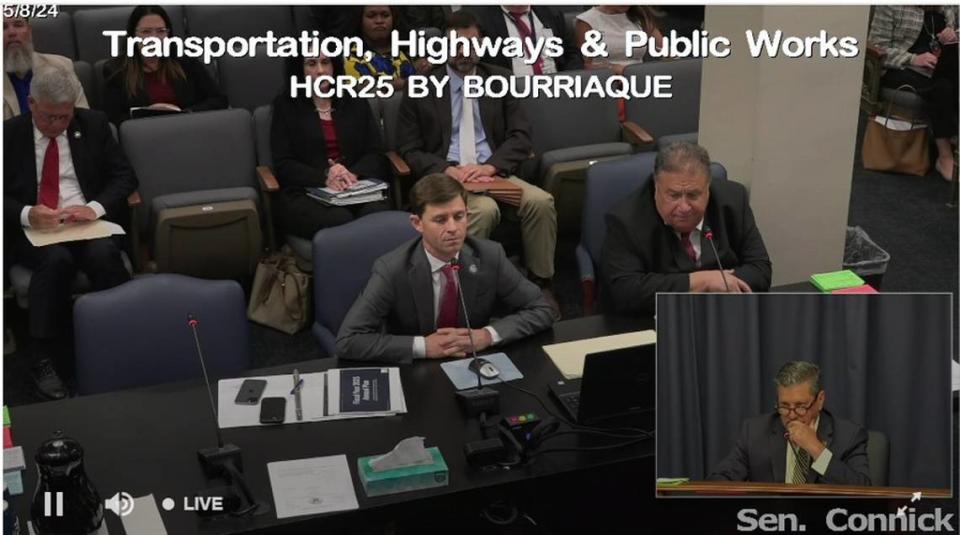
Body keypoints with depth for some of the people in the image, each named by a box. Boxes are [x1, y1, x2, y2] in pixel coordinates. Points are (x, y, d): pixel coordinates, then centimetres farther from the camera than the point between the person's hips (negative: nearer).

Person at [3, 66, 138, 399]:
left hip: (87, 222, 1)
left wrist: (95, 207, -15)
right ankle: (43, 360, -28)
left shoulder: (94, 125, 7)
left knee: (104, 254, -33)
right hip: (32, 229, -1)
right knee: (56, 259, -34)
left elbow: (124, 176, 4)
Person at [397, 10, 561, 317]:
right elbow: (410, 149, 4)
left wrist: (490, 166, -13)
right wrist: (447, 169, -15)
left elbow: (521, 136, 6)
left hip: (495, 173, 3)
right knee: (485, 209, -35)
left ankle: (540, 283, -13)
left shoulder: (500, 80, 13)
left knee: (541, 201, -26)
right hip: (447, 177, -3)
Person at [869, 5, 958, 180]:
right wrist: (913, 59, -21)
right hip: (901, 69, -5)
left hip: (942, 70, 5)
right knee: (941, 89, -33)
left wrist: (953, 34, -3)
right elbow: (877, 46, -8)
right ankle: (945, 157, -28)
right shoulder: (891, 6, -4)